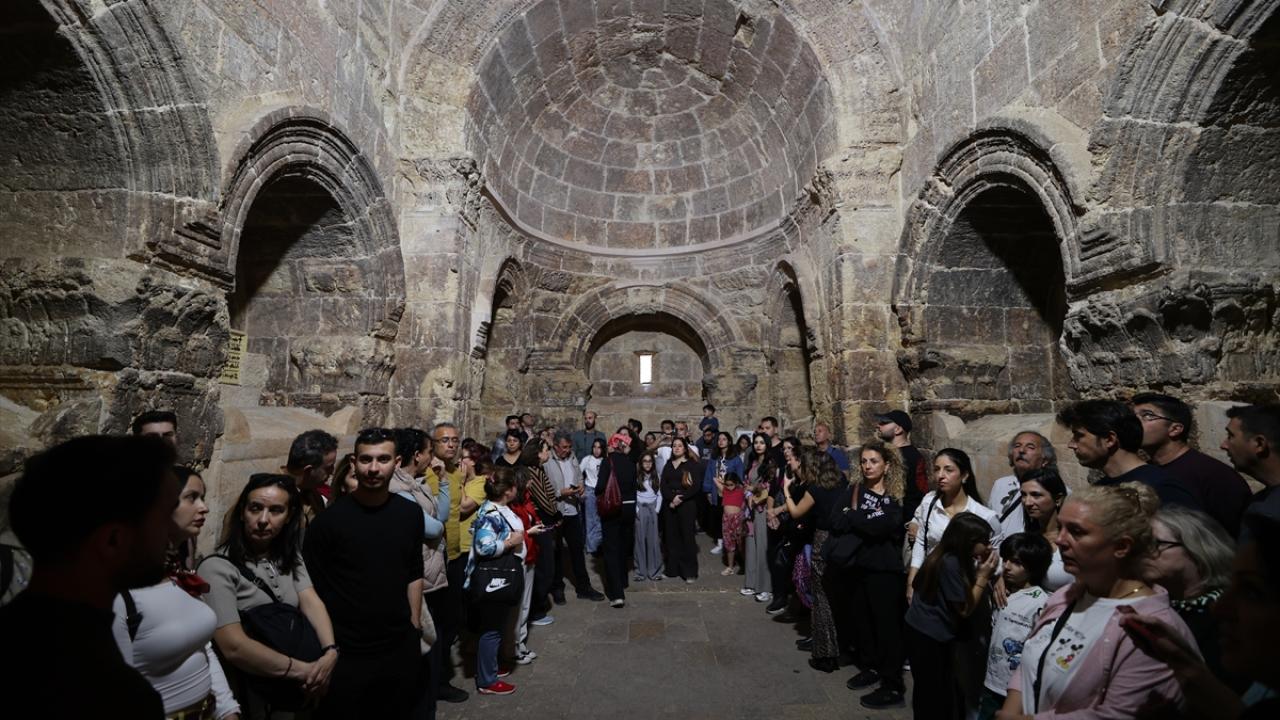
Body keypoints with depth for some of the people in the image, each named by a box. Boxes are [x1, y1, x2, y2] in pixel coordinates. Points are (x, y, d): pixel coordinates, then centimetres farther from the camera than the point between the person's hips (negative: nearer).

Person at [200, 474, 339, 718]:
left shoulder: (289, 555, 2)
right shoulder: (217, 568, -19)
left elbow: (311, 602, -9)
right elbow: (234, 647, -25)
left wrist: (330, 652, -26)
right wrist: (303, 670, -23)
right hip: (250, 696, -5)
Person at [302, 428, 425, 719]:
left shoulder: (410, 513, 0)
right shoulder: (328, 519, -12)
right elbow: (313, 588, -6)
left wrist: (415, 625, 8)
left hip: (402, 647, 4)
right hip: (345, 652, -3)